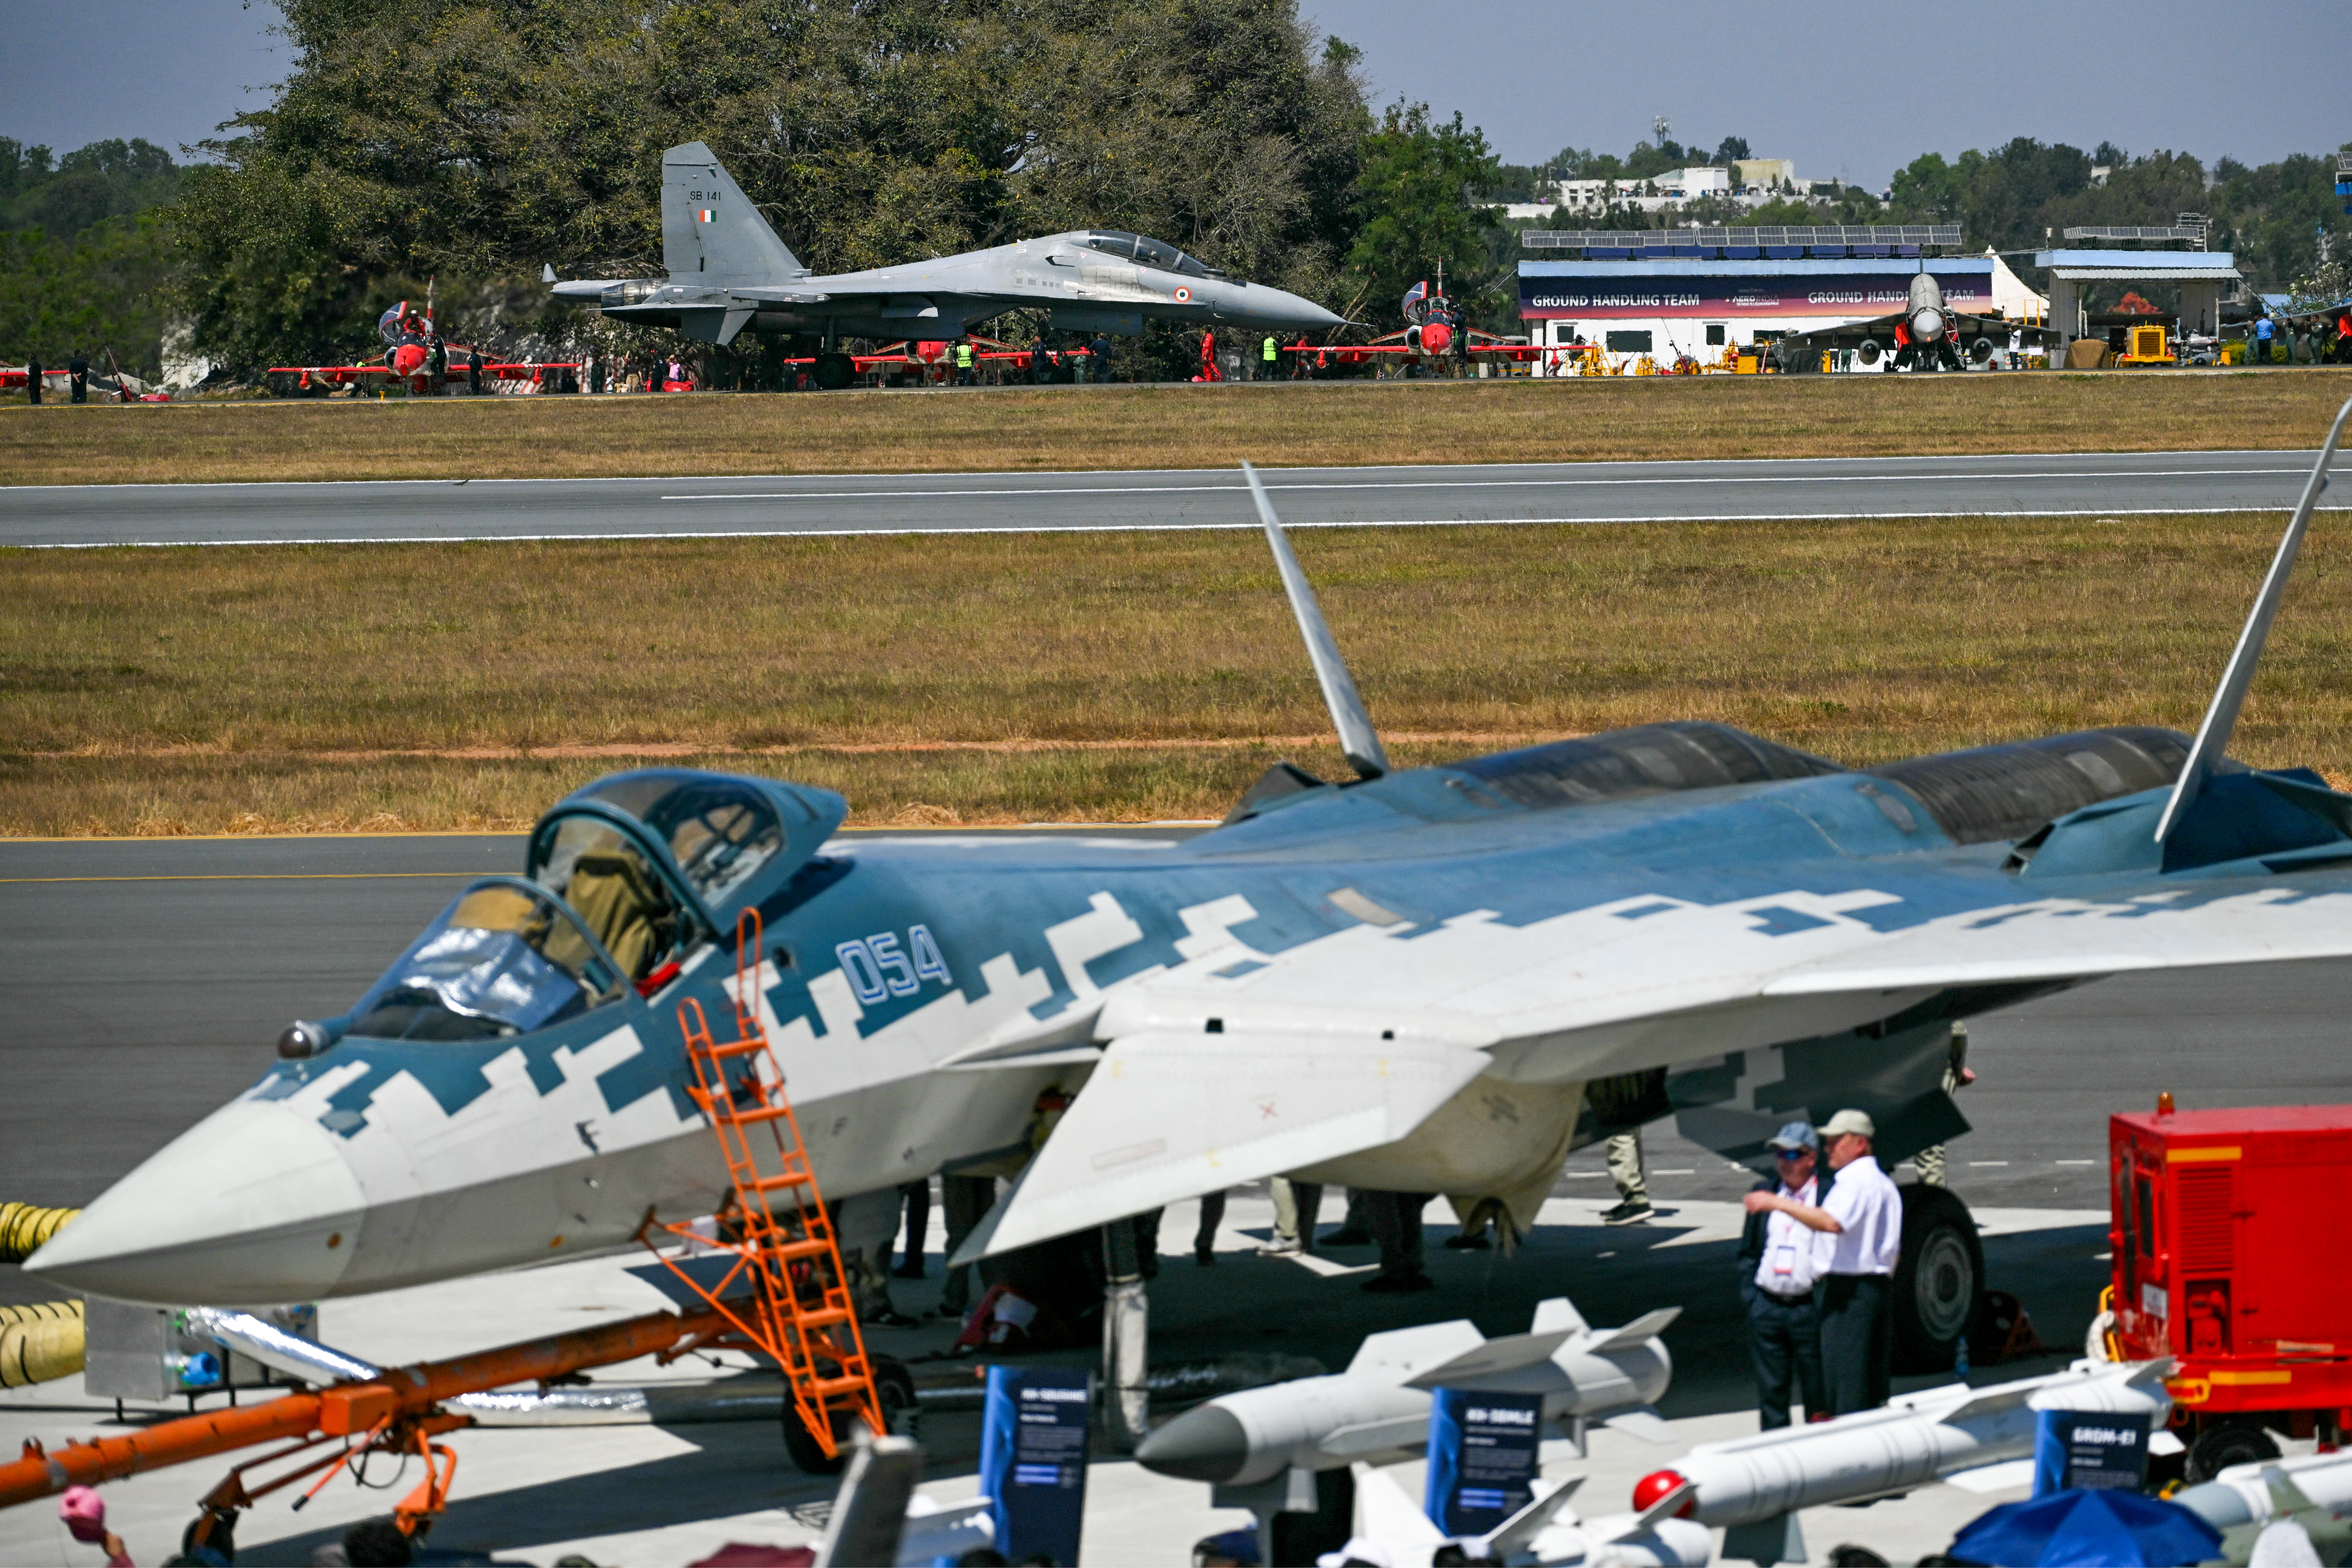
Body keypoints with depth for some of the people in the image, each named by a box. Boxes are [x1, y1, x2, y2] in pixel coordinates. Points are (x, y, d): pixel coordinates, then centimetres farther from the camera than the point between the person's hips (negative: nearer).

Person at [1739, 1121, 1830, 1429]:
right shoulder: (1765, 1192, 11)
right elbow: (1748, 1250, 16)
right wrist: (1749, 1293, 6)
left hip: (1809, 1308, -4)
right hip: (1766, 1308, 4)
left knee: (1817, 1393, 3)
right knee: (1771, 1392, 9)